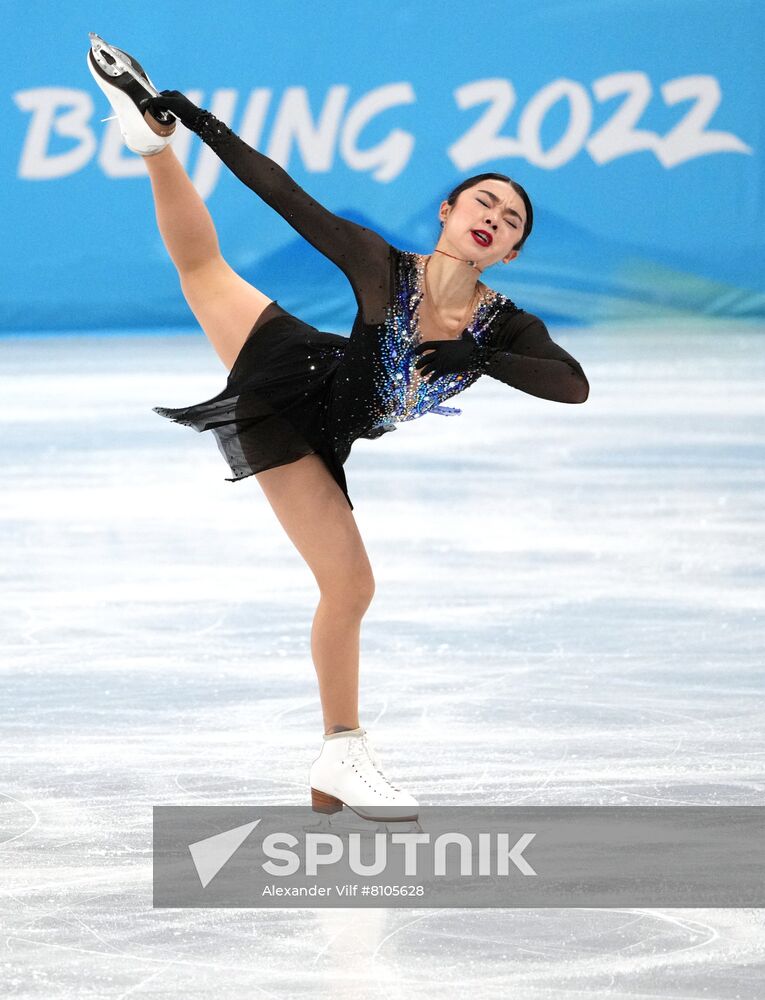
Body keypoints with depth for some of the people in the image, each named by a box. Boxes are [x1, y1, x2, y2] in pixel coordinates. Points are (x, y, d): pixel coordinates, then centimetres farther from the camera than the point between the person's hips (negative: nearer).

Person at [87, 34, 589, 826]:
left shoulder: (505, 328, -11)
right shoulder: (383, 266, -18)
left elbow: (574, 386, -25)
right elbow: (284, 195, -19)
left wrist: (481, 359, -41)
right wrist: (204, 126, -24)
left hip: (311, 439, 2)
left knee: (350, 587, 3)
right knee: (202, 261, -16)